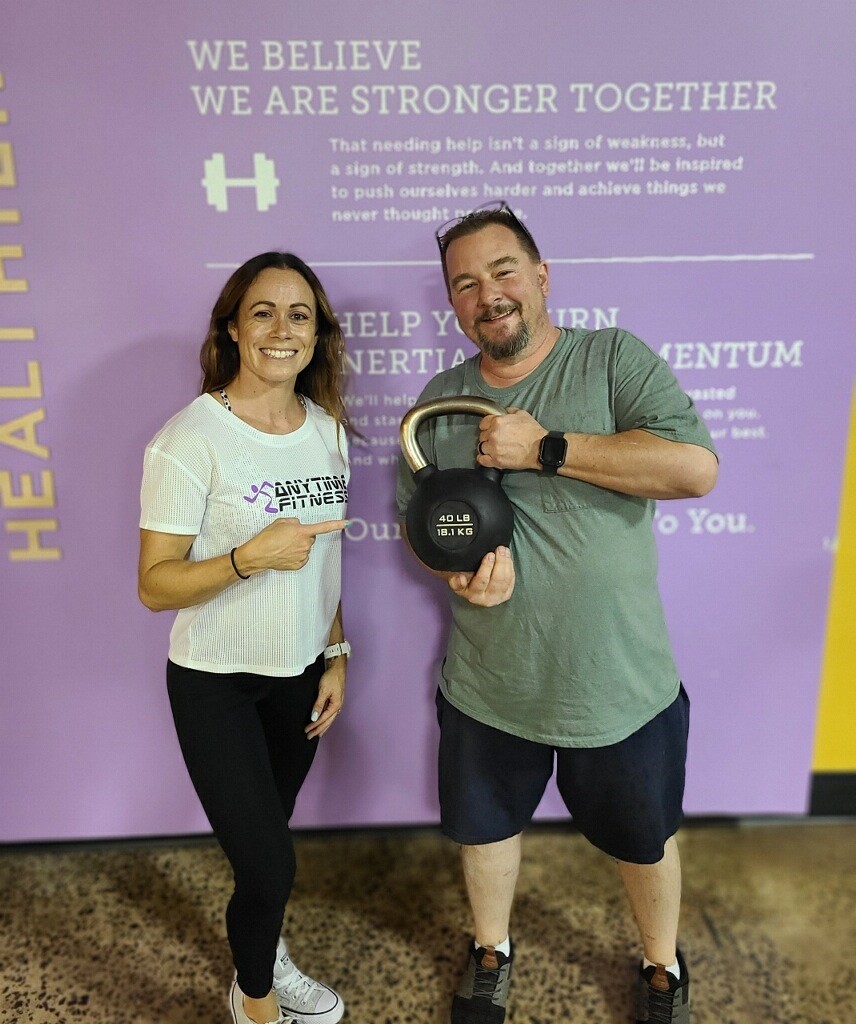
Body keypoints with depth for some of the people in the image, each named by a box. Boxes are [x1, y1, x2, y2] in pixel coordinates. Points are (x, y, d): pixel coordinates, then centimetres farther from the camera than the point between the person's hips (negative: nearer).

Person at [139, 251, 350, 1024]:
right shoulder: (191, 439, -18)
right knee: (268, 865, 0)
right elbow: (154, 585, -17)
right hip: (216, 683, -5)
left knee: (268, 837, 20)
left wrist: (336, 654, 7)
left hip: (300, 673, 5)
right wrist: (250, 557, -32)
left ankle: (265, 960, 50)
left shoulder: (327, 427, 0)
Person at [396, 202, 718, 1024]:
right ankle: (491, 951, 55)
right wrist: (459, 562, -14)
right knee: (485, 828, 24)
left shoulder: (612, 359, -11)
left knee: (644, 840, 22)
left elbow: (695, 466, -24)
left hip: (618, 686, -2)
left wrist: (544, 448, -25)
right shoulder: (441, 400, 0)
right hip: (486, 687, 3)